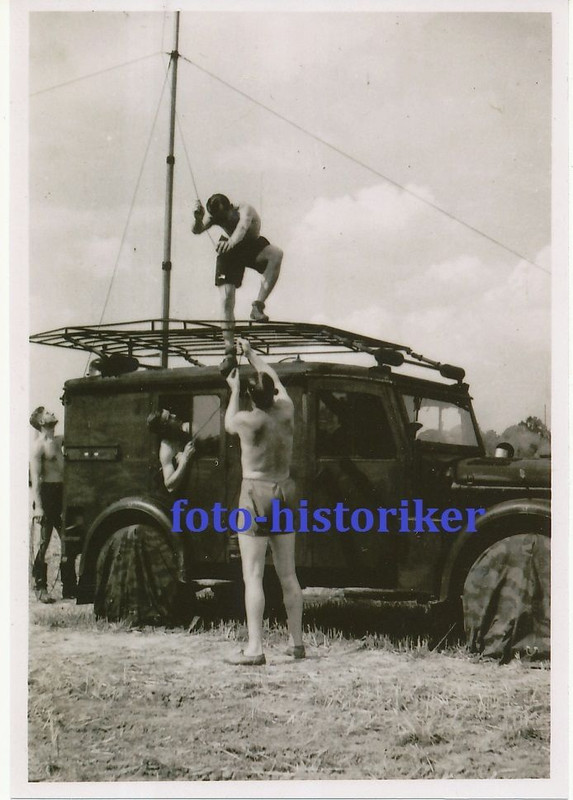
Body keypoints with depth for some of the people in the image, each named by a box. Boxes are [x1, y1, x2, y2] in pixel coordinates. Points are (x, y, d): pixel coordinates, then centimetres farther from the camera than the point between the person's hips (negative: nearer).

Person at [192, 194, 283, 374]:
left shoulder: (244, 209, -31)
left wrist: (232, 241, -71)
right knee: (226, 301, -11)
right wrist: (198, 219, -44)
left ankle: (258, 305, -32)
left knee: (276, 253, -35)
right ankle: (230, 353, -7)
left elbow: (243, 225, -51)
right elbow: (197, 230, -21)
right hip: (230, 252, 2)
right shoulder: (216, 216, -18)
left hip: (253, 246, -2)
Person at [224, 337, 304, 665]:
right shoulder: (286, 411, 1)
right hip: (285, 492, 6)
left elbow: (229, 423, 12)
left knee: (253, 575, -6)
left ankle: (255, 648, -11)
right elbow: (275, 378, 20)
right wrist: (251, 352, 32)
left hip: (257, 493, -6)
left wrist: (234, 388, 22)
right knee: (288, 574, 13)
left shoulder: (249, 419, -13)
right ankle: (297, 642, 18)